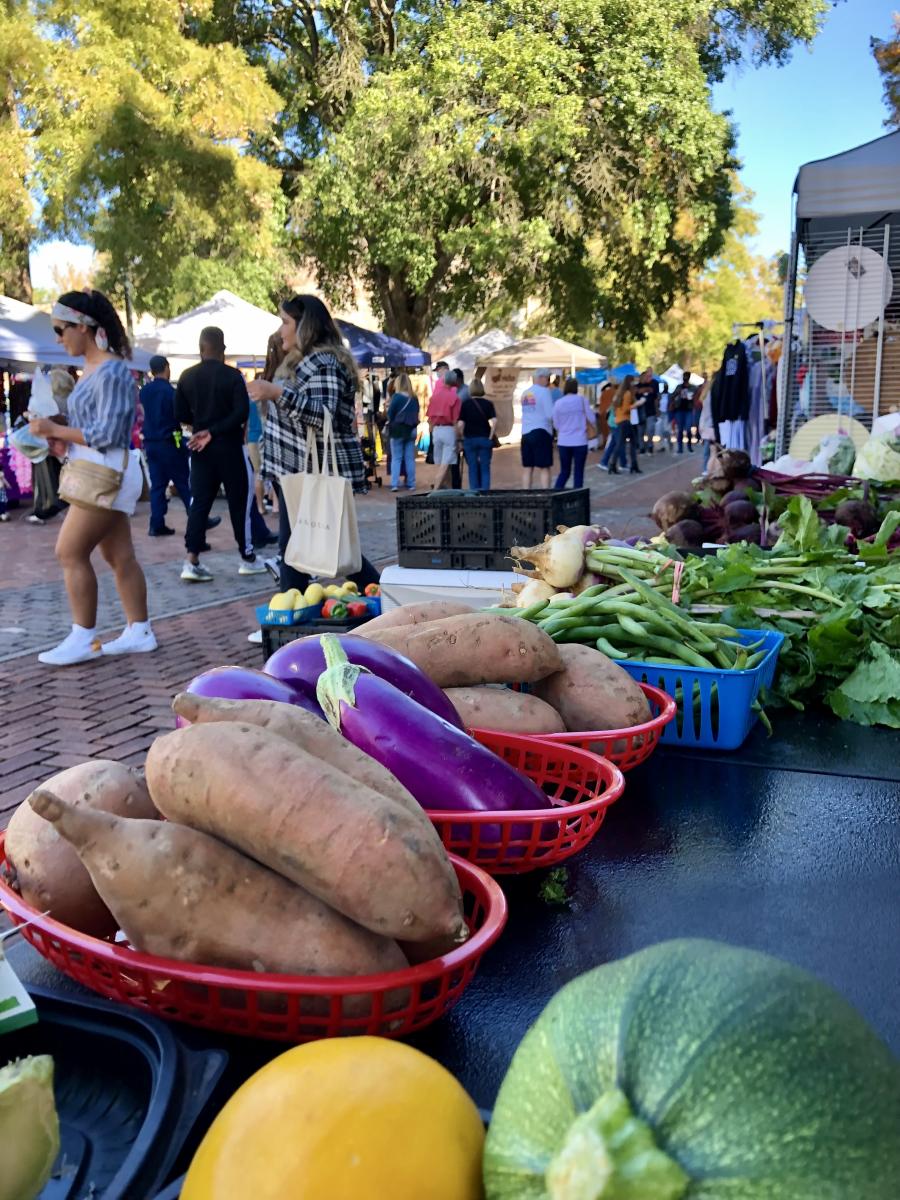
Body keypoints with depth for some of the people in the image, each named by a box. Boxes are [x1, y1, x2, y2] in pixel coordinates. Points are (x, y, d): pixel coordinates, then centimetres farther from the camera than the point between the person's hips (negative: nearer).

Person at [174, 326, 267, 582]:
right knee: (239, 501, 6)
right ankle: (248, 558, 15)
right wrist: (213, 431, -13)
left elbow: (180, 415, 5)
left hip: (200, 448, 4)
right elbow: (242, 412, -18)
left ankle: (192, 561, -3)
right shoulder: (232, 375, -9)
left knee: (199, 503, 5)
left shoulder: (187, 376, 3)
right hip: (229, 446, -4)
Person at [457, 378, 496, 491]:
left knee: (472, 468, 6)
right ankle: (485, 490, 1)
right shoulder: (488, 403, 0)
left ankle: (474, 491, 6)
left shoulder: (465, 404, -2)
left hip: (469, 439, 0)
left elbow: (460, 424, -10)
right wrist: (490, 436, -4)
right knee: (485, 468, 6)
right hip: (485, 439, 0)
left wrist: (461, 436, 3)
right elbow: (494, 421, -12)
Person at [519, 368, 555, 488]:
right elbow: (551, 415, -14)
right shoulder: (544, 391, -8)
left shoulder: (525, 393, 13)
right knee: (544, 469, -3)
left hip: (525, 433, 6)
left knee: (527, 468, 9)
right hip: (541, 432, -6)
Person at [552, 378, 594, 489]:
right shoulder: (582, 399, -3)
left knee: (564, 471, 13)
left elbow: (556, 424, 6)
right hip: (580, 441, -2)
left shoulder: (558, 402, 2)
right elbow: (591, 419, 0)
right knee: (579, 472, 5)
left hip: (563, 442, 2)